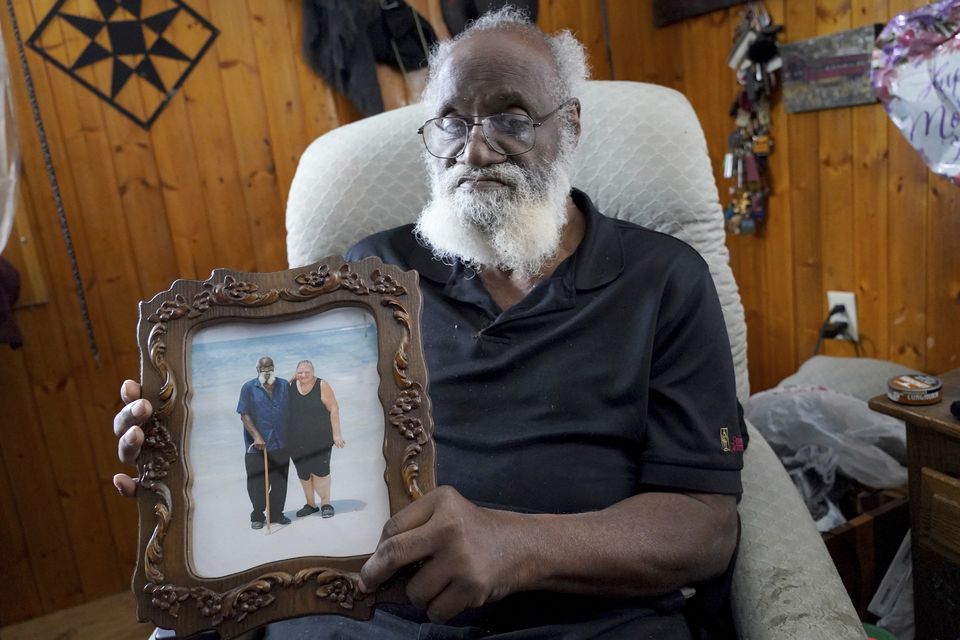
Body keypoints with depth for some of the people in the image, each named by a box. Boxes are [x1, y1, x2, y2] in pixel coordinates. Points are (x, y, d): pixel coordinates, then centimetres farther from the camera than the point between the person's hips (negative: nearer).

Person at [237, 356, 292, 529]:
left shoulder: (284, 385, 8)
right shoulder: (249, 388, -1)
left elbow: (291, 411, 12)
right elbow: (244, 415, -6)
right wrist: (257, 436, -16)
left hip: (281, 444, 3)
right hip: (257, 445, -3)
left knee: (280, 481, 8)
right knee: (257, 483, 3)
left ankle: (276, 514, 21)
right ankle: (257, 516, 18)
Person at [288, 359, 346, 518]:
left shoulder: (322, 386, -8)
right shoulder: (291, 386, 3)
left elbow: (334, 410, -8)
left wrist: (336, 434, -12)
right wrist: (285, 436, 11)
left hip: (320, 438, -4)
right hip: (297, 440, 4)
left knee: (320, 471, -4)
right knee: (303, 472, 11)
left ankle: (326, 503, 14)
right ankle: (311, 504, 26)